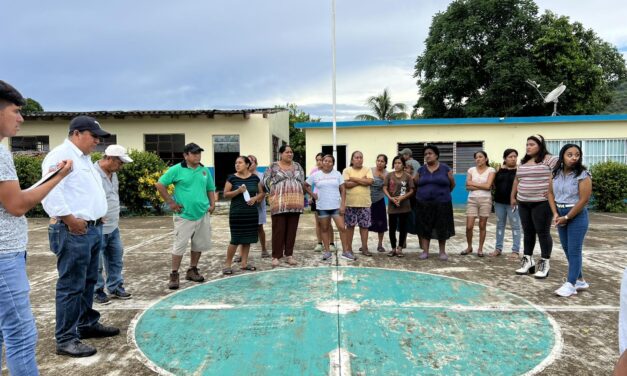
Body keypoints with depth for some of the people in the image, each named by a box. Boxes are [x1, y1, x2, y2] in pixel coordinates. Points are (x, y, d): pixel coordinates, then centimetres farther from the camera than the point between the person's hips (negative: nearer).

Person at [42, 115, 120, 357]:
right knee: (71, 286, -4)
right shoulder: (60, 155, -13)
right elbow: (51, 193, -23)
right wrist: (71, 220, -21)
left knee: (88, 281, 17)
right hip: (73, 231, -10)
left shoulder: (84, 158, 19)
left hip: (93, 229, 10)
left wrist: (99, 215, 16)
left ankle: (86, 324, 30)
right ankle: (66, 339, 5)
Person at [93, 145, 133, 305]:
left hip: (113, 227, 9)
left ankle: (115, 287, 29)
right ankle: (97, 291, 21)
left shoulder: (113, 173, 8)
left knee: (116, 260, 16)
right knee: (96, 264, 6)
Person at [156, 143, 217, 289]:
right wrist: (170, 202, -7)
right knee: (179, 245, -2)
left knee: (199, 244, 12)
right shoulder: (177, 169, -7)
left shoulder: (205, 170, 9)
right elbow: (160, 185, -5)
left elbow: (210, 189, 19)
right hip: (184, 215, -5)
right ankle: (174, 275, 10)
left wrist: (212, 204, 5)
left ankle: (192, 270, 28)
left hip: (203, 214, 5)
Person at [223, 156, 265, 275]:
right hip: (236, 213, -3)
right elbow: (225, 194, -4)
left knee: (248, 238, 8)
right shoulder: (232, 178, -2)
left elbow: (262, 193, 11)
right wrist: (238, 191, -18)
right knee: (235, 239, -4)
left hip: (251, 213, 4)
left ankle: (244, 263, 20)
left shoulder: (255, 178, 5)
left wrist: (255, 198, -9)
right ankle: (227, 265, 8)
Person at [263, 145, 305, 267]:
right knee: (278, 230, -3)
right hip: (279, 203, -4)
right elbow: (266, 180, 4)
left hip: (295, 203, 4)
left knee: (292, 230, 6)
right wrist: (274, 192, 6)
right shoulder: (274, 166, 1)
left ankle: (289, 255, 15)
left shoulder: (297, 166, 13)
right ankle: (276, 256, 3)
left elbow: (302, 180, 21)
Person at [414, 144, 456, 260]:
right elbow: (415, 184, 12)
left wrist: (443, 194, 13)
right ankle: (425, 251, 12)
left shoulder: (445, 169, -1)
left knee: (441, 228, 4)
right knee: (424, 228, 3)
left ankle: (442, 252, 18)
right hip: (423, 204, 2)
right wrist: (424, 193, 10)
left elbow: (452, 184, 7)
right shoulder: (421, 170, 5)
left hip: (442, 203, -2)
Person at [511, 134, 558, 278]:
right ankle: (528, 261, 19)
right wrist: (513, 197, 19)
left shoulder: (549, 160, -7)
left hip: (542, 203, -7)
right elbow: (517, 180, 22)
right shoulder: (523, 162, 15)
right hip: (524, 203, 7)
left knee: (543, 232, -2)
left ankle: (545, 263, 7)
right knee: (528, 232, 11)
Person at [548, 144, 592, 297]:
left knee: (574, 249, -2)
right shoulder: (556, 173, 4)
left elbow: (584, 200, -16)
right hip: (561, 215, 7)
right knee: (566, 248, 13)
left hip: (577, 215, -6)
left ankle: (571, 284, 4)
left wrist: (567, 217, -14)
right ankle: (580, 280, 27)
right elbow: (551, 193, 6)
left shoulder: (583, 175, -13)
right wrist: (555, 214, -5)